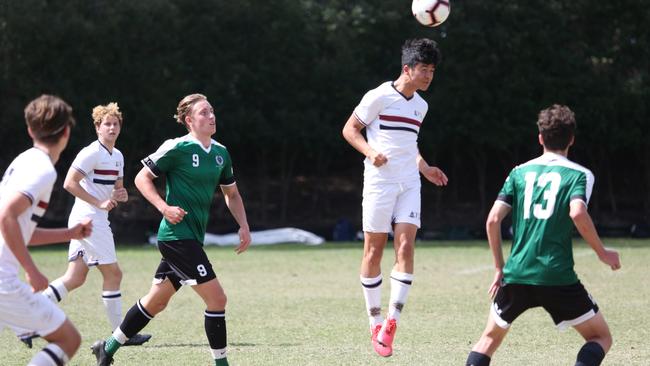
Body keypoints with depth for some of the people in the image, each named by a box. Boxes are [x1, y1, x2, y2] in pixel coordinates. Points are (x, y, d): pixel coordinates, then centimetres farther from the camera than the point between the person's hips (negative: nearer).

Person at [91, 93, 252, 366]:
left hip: (193, 239, 8)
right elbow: (142, 178, -6)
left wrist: (244, 226, 9)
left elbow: (231, 193, 22)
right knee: (216, 299, -12)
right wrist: (164, 208, -19)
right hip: (177, 236, -8)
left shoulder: (221, 153, 10)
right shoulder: (177, 148, -11)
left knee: (156, 302, 16)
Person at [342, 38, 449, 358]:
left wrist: (425, 168, 17)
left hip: (409, 183, 5)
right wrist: (370, 152, -17)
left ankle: (392, 321, -9)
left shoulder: (420, 106, 15)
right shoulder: (379, 96, -6)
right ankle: (375, 322, 11)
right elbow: (349, 129, -2)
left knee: (406, 245, -9)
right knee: (374, 250, 0)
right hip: (380, 181, -5)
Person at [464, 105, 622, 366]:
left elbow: (493, 220, 5)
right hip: (558, 276, -3)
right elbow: (577, 213, -17)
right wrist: (602, 253, -4)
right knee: (601, 338, 12)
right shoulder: (579, 174, 3)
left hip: (516, 275, 3)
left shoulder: (520, 172, 13)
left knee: (490, 338, 23)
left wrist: (500, 268, 14)